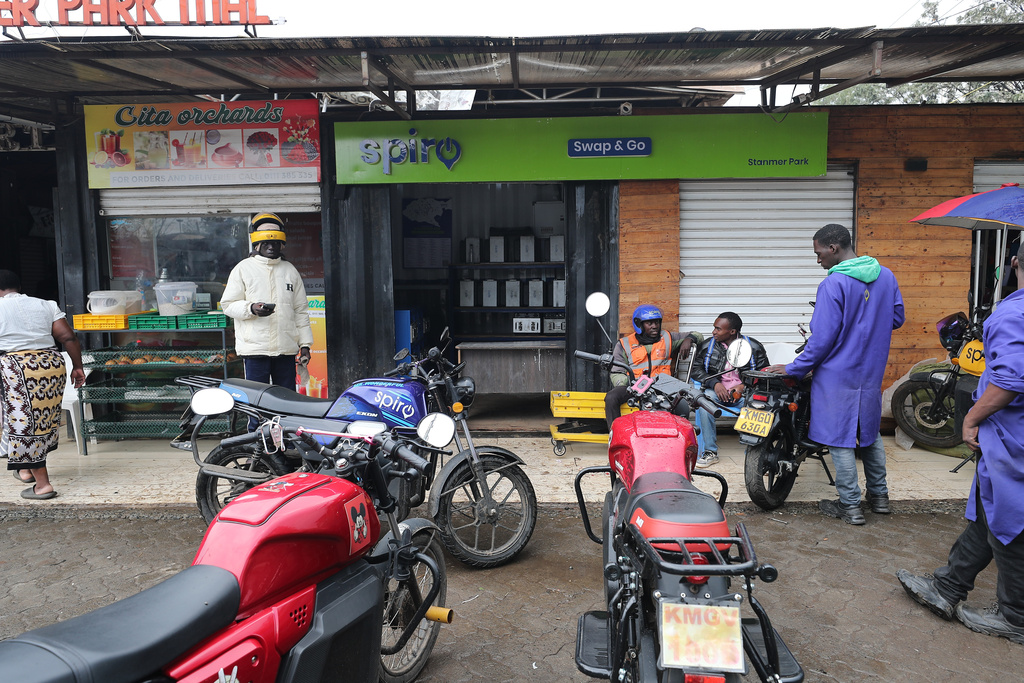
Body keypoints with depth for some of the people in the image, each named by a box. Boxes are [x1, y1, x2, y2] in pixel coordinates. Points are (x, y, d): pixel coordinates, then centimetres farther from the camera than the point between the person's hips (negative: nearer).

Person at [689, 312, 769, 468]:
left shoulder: (754, 347, 4)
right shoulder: (707, 346, 7)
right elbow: (696, 369, 5)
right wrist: (715, 384, -12)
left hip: (744, 392, -1)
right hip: (716, 390, 1)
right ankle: (709, 452, -25)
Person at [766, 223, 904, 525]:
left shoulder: (833, 284, -20)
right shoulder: (886, 276, 3)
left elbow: (823, 338, -19)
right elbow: (897, 318, 13)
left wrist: (794, 369, -10)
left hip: (838, 375, -7)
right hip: (872, 373, 8)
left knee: (840, 439, 2)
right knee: (870, 434, 21)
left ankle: (850, 506, 8)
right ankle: (879, 496, 30)